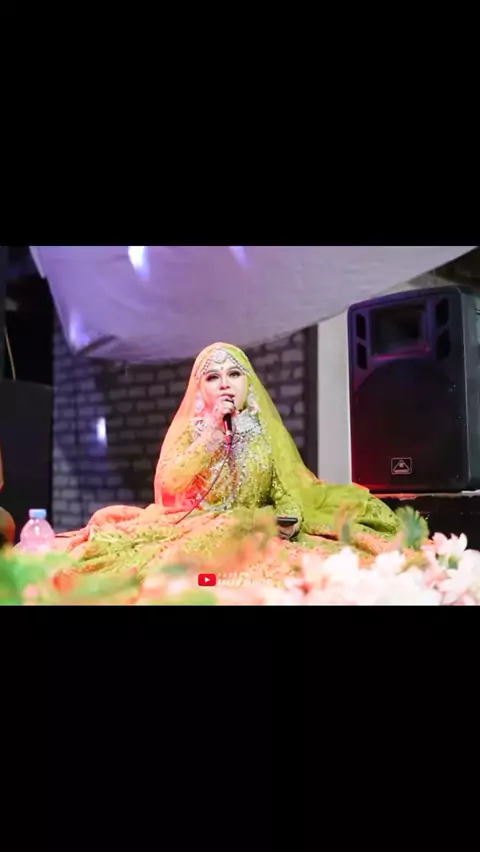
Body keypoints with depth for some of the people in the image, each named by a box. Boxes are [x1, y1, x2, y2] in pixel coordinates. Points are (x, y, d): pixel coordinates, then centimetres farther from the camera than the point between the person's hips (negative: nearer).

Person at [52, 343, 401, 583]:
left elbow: (288, 490, 4)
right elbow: (167, 483, -10)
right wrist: (211, 432, -13)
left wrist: (288, 520, -19)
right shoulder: (188, 427, 6)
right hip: (193, 527, 0)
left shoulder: (268, 431, 7)